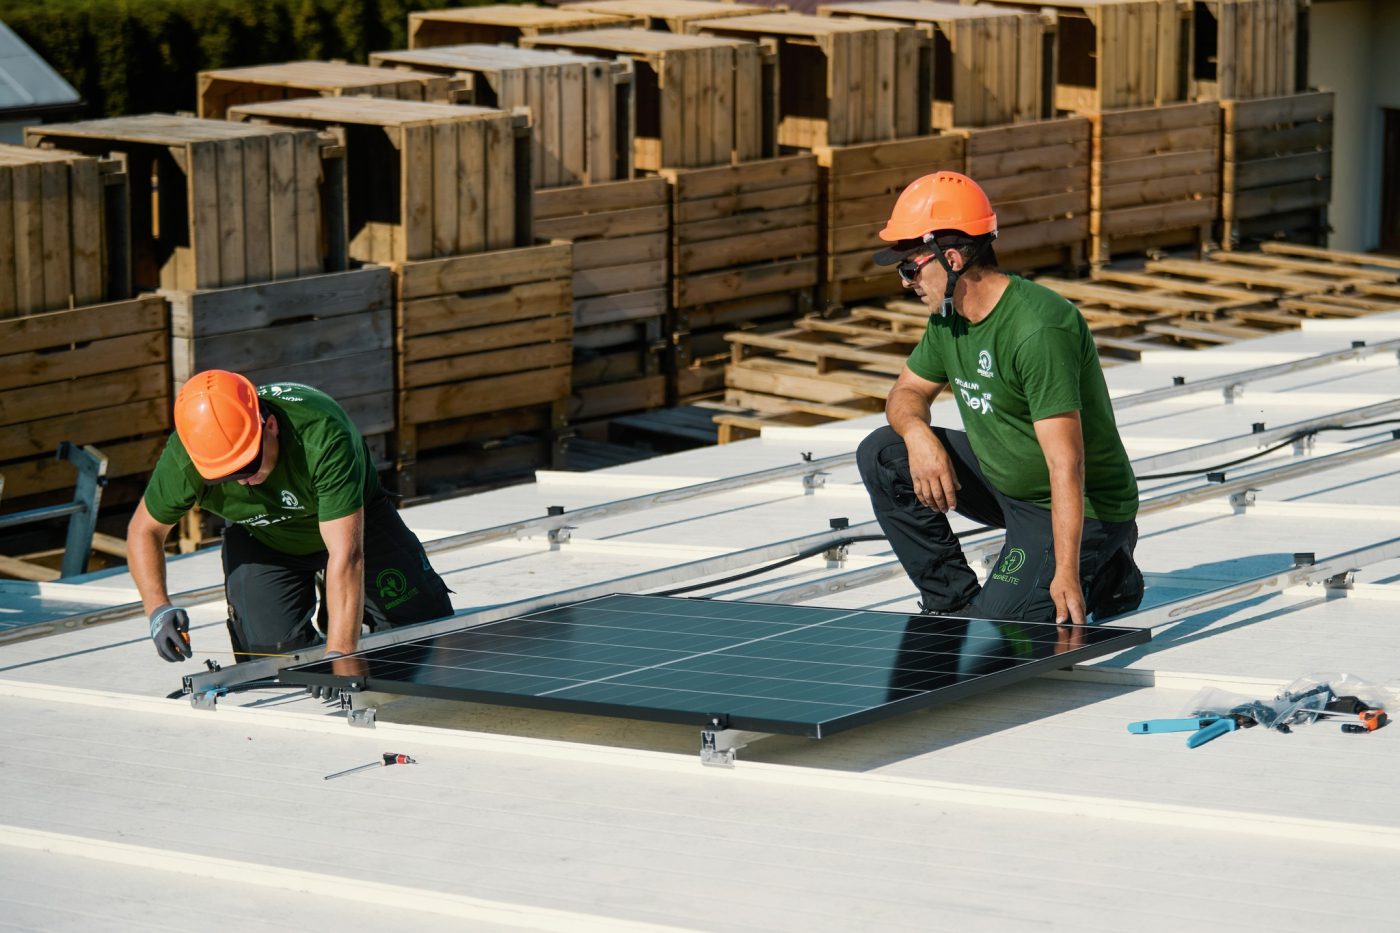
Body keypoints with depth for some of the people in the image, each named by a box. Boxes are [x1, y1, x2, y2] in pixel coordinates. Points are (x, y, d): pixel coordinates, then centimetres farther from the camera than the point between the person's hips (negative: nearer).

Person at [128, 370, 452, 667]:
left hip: (353, 522, -1)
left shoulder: (320, 436, -44)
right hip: (260, 540, 1)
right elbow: (144, 531, -13)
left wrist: (338, 657, -50)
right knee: (273, 652, -17)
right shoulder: (184, 459, -33)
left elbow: (346, 555, -46)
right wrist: (158, 610, -29)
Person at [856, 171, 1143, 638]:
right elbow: (908, 391, 13)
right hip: (1002, 481, 9)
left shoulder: (1037, 329, -30)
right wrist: (917, 432, -14)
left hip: (1084, 508, -9)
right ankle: (953, 603, 5)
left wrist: (1066, 575, -39)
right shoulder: (949, 317, -1)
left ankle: (1093, 574, 5)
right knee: (881, 455, -3)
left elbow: (1066, 464, -33)